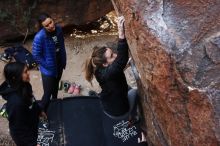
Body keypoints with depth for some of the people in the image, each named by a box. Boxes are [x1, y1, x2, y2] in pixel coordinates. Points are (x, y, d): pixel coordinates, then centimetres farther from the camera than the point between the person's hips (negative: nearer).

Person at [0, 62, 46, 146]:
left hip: (31, 126, 7)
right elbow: (19, 127, -28)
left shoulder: (23, 87, -13)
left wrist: (39, 111, 22)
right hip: (23, 135, -7)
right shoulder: (16, 101, -38)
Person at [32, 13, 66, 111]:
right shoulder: (39, 37, -29)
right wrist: (48, 66, -14)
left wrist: (64, 61, 7)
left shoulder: (58, 29, -11)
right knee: (48, 93, 3)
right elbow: (36, 55, -20)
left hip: (59, 66, 6)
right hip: (48, 70, -6)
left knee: (55, 87, 29)